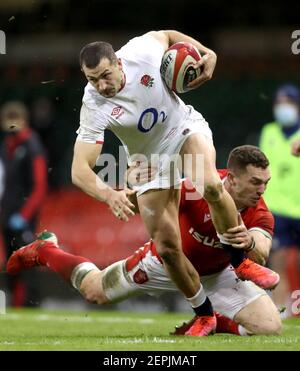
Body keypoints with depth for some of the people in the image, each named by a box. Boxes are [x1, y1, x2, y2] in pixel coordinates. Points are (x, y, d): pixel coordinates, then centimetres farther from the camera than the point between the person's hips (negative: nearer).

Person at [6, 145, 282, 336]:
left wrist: (250, 242, -68)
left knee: (270, 327, -15)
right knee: (93, 290, 15)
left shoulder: (260, 214, -29)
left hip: (215, 273, 2)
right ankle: (44, 250, 44)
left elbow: (262, 255, -45)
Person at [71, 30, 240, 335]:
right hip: (150, 159, 0)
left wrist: (207, 54, -13)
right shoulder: (94, 107, -30)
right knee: (167, 247, -7)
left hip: (185, 127, 0)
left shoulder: (141, 51, -25)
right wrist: (109, 195, -54)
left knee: (210, 185, -33)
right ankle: (204, 314, 16)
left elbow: (168, 35, 1)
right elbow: (80, 170, -35)